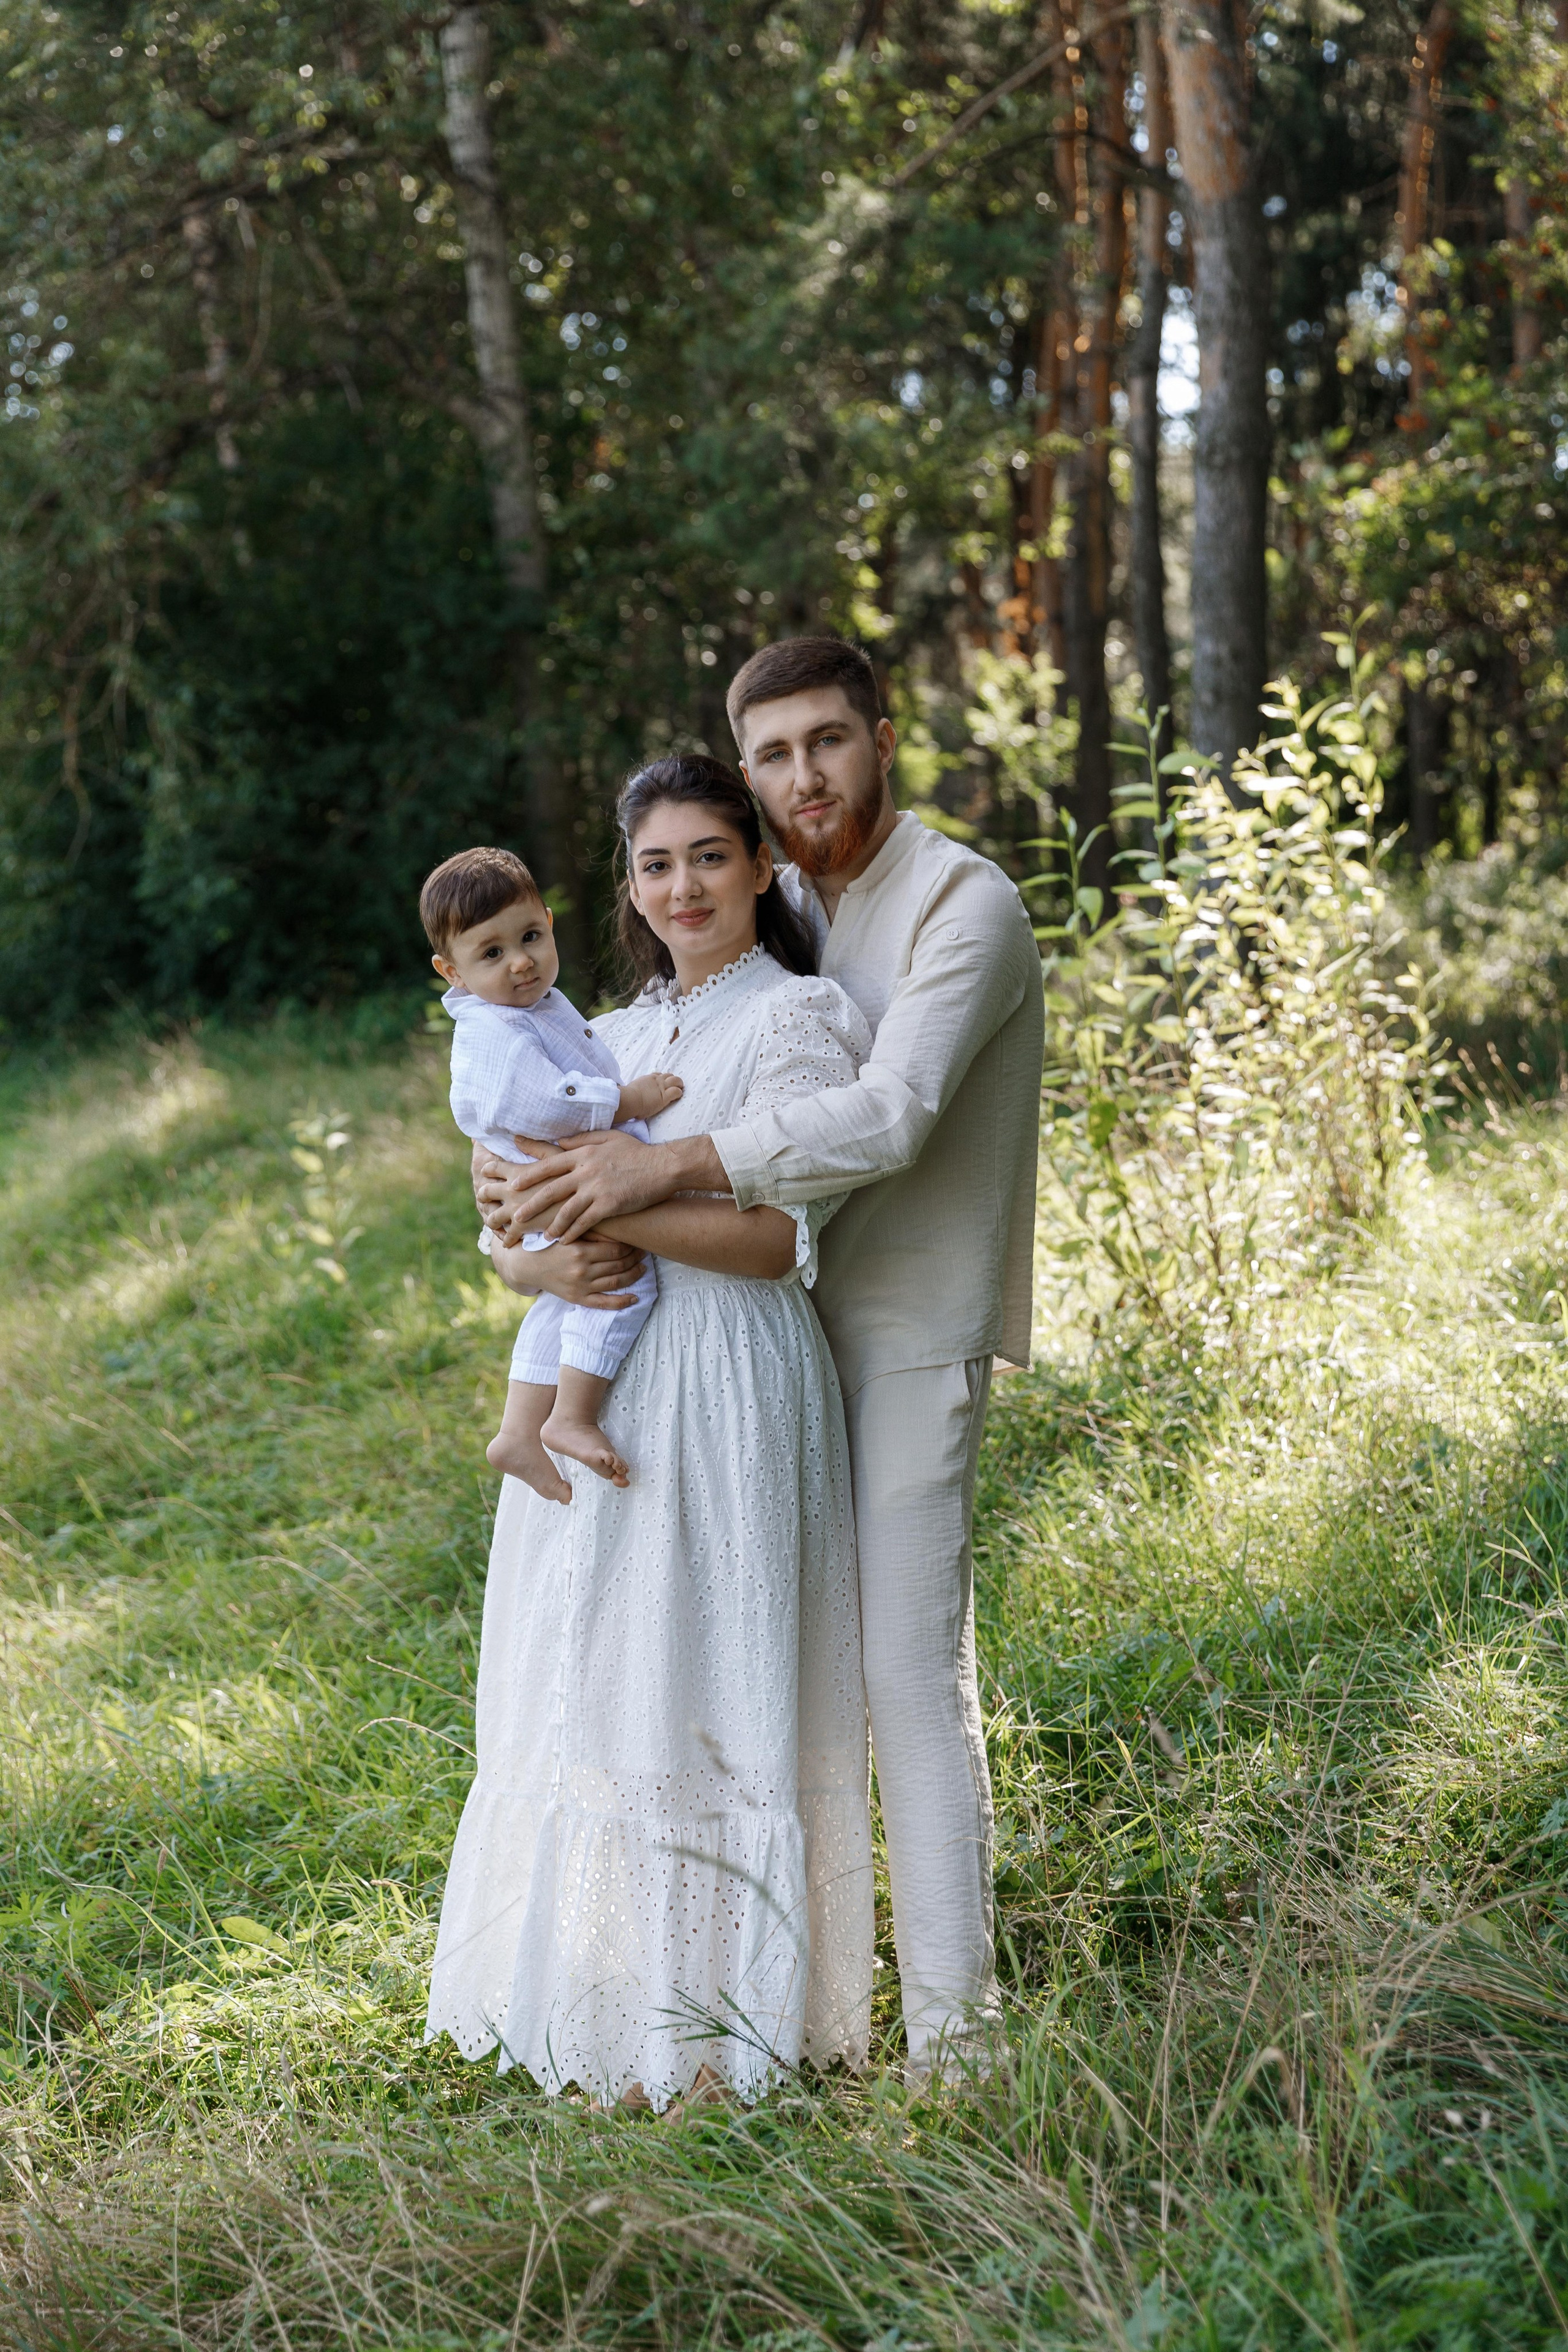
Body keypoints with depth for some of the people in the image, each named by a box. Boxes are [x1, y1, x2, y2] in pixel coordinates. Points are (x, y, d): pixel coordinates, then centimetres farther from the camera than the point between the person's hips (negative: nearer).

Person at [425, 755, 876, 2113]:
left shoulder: (796, 1019, -3)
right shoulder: (614, 1038, 18)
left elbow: (775, 1238, -14)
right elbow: (520, 1241, 13)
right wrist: (549, 1253, -10)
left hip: (727, 1393, -7)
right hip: (599, 1389, 7)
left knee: (707, 1695, -3)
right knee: (598, 1687, 9)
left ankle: (712, 2021, 7)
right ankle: (611, 1999, 20)